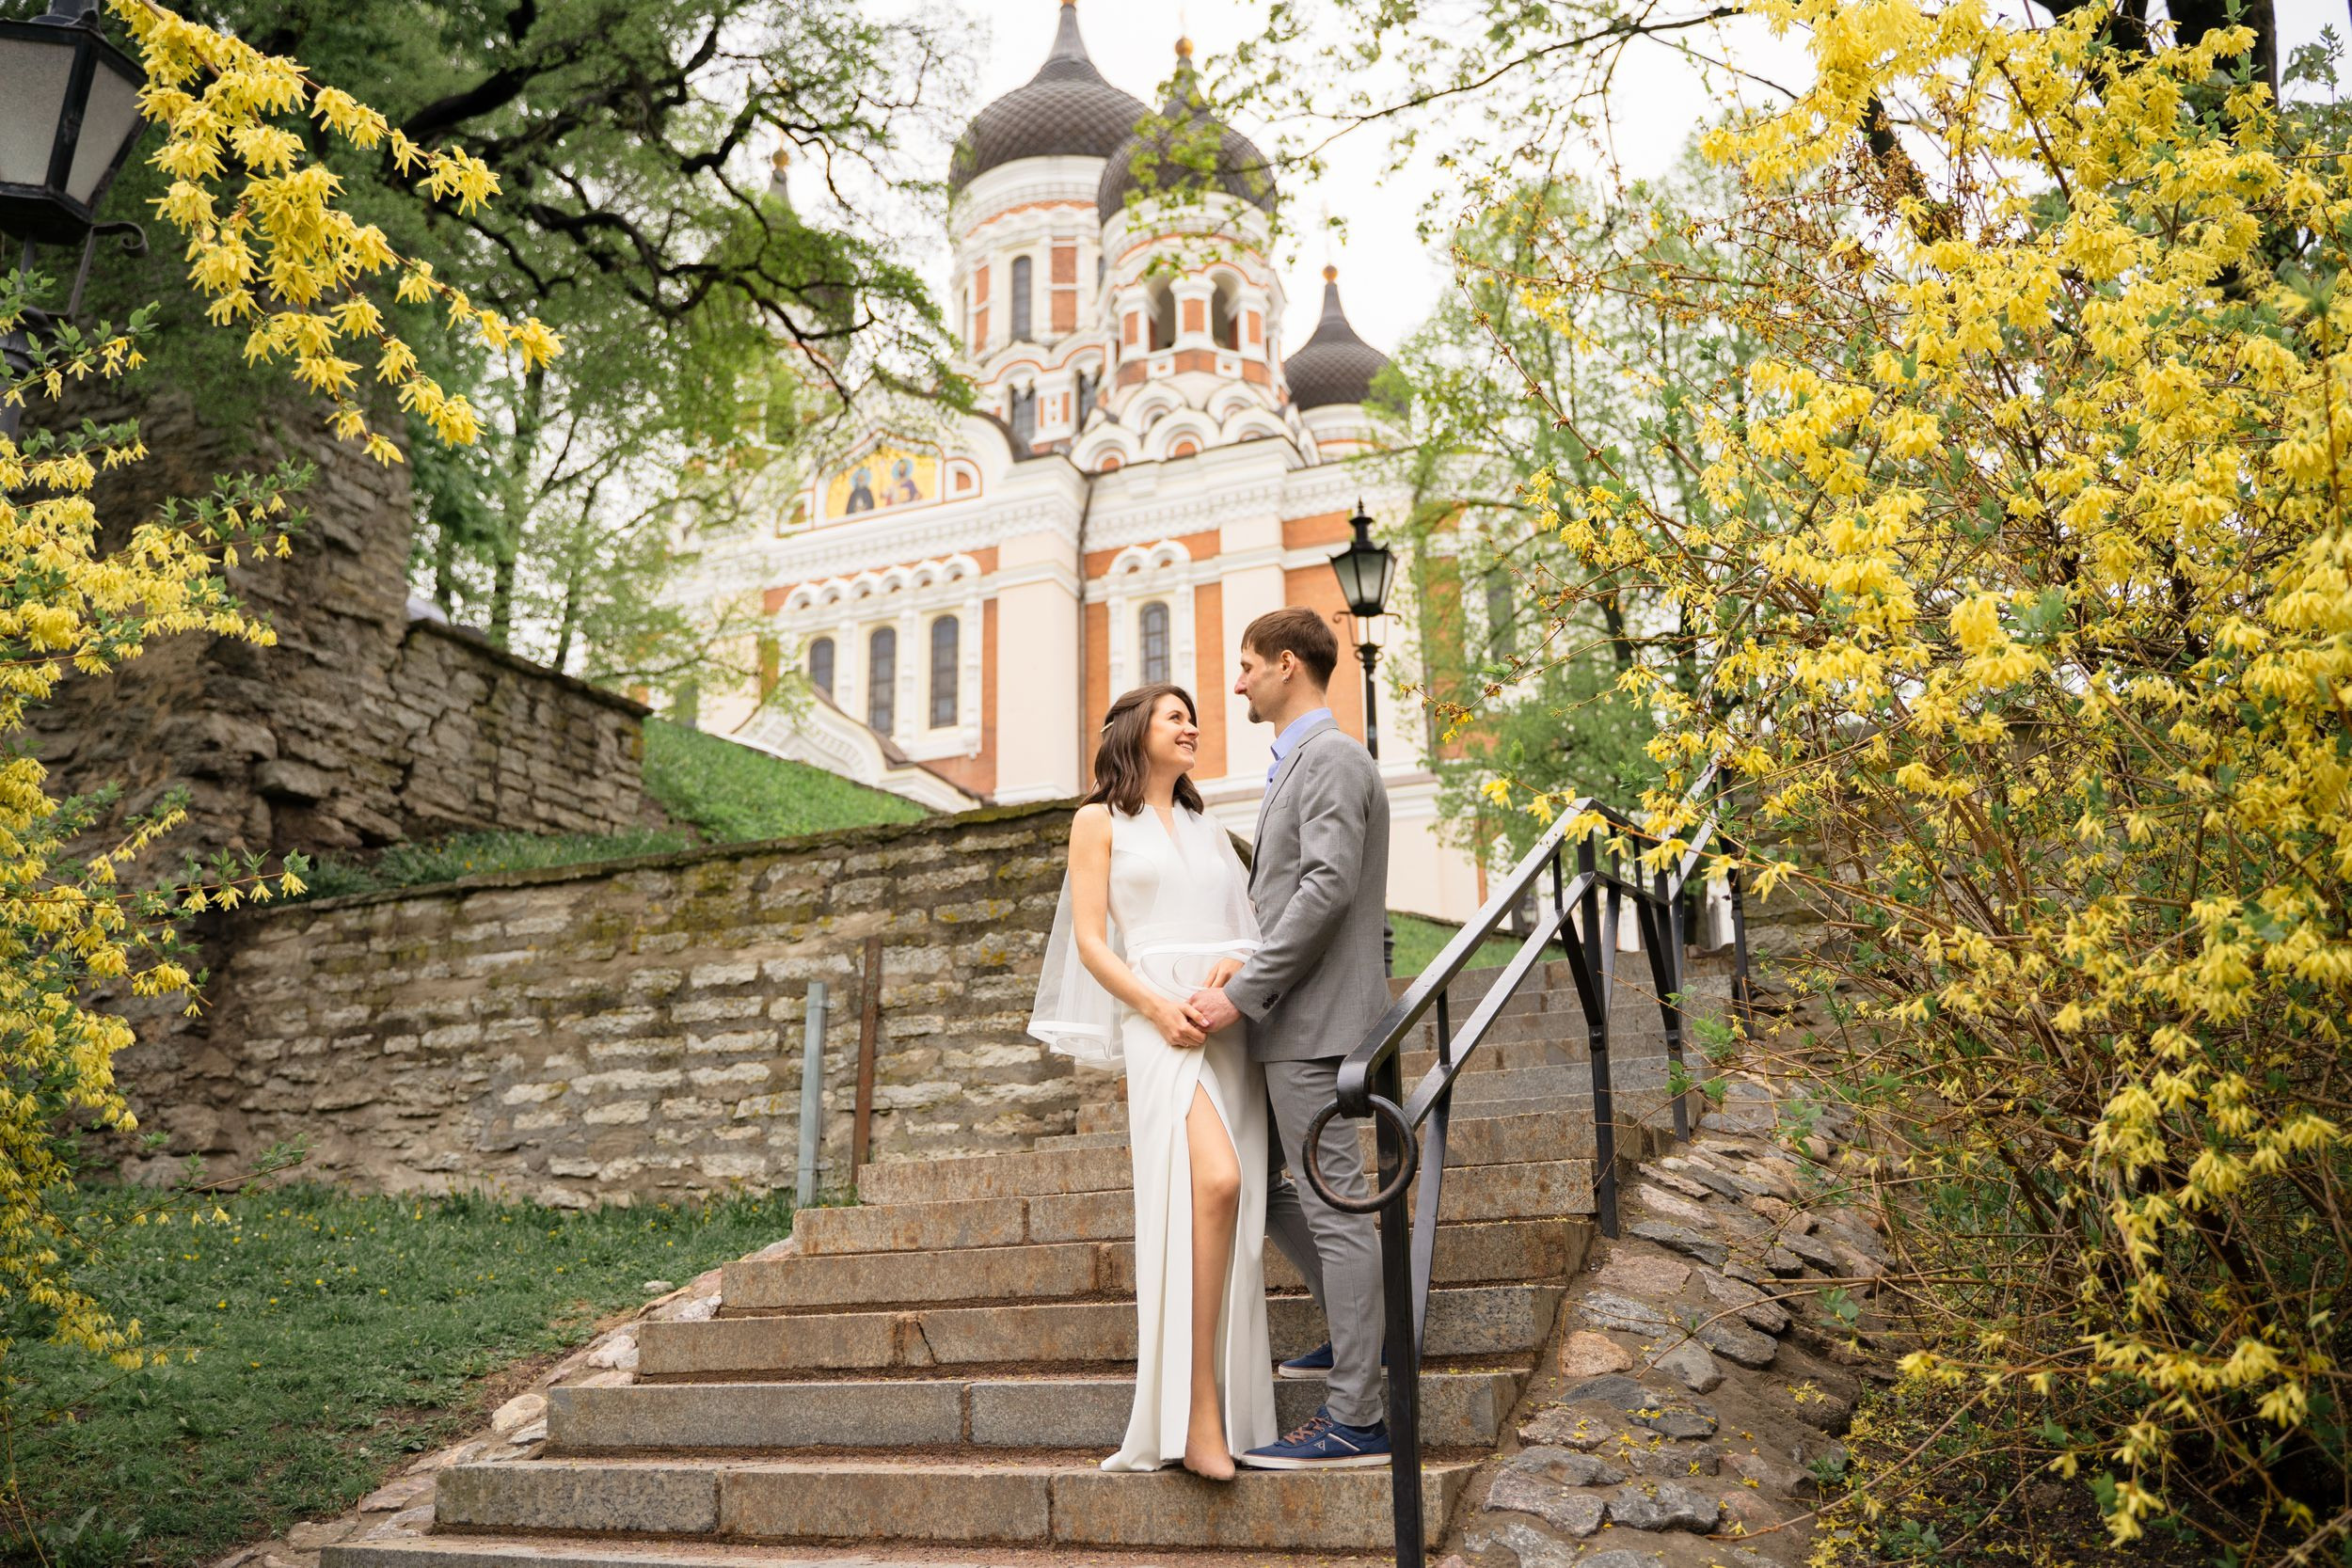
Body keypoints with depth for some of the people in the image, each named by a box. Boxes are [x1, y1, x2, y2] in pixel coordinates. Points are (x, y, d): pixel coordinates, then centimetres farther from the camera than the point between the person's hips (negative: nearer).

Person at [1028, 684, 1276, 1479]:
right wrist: (1156, 1006, -14)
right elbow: (1090, 940, 2)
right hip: (1161, 1019, -5)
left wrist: (1238, 964, -7)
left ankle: (1227, 1408, 6)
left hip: (1235, 1020, 6)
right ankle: (1199, 1414, -24)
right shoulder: (1100, 822, 11)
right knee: (1214, 1183, -26)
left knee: (1233, 1212, -1)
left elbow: (1252, 928, 18)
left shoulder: (1211, 832, 25)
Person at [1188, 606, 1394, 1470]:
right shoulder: (1303, 761, 21)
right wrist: (1239, 982, 14)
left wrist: (1241, 993, -22)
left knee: (1336, 1205, -6)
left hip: (1315, 1020, -11)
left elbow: (1327, 888, -23)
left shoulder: (1329, 756, -12)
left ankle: (1357, 1421, 1)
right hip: (1290, 1018, 11)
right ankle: (1355, 1330, 29)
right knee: (1262, 1183, 18)